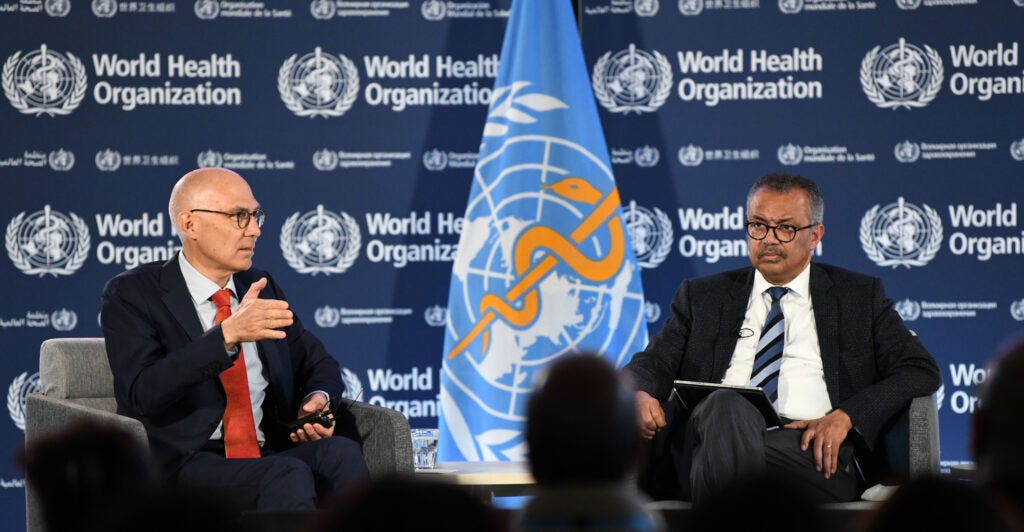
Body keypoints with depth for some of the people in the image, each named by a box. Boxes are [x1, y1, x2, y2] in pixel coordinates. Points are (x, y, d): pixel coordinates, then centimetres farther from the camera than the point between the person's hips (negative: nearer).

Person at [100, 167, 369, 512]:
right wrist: (228, 335, -29)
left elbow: (319, 365, 26)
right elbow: (143, 392, -18)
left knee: (342, 454, -27)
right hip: (181, 467, -6)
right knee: (288, 478, -34)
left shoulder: (259, 288, 17)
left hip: (267, 455, 6)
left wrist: (318, 399, 1)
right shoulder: (132, 295, -2)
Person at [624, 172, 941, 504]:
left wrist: (844, 417, -7)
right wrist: (641, 395, -11)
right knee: (725, 405, -37)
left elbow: (921, 370, 11)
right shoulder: (702, 297, 25)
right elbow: (652, 364, 17)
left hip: (814, 454, -2)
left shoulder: (859, 297, 20)